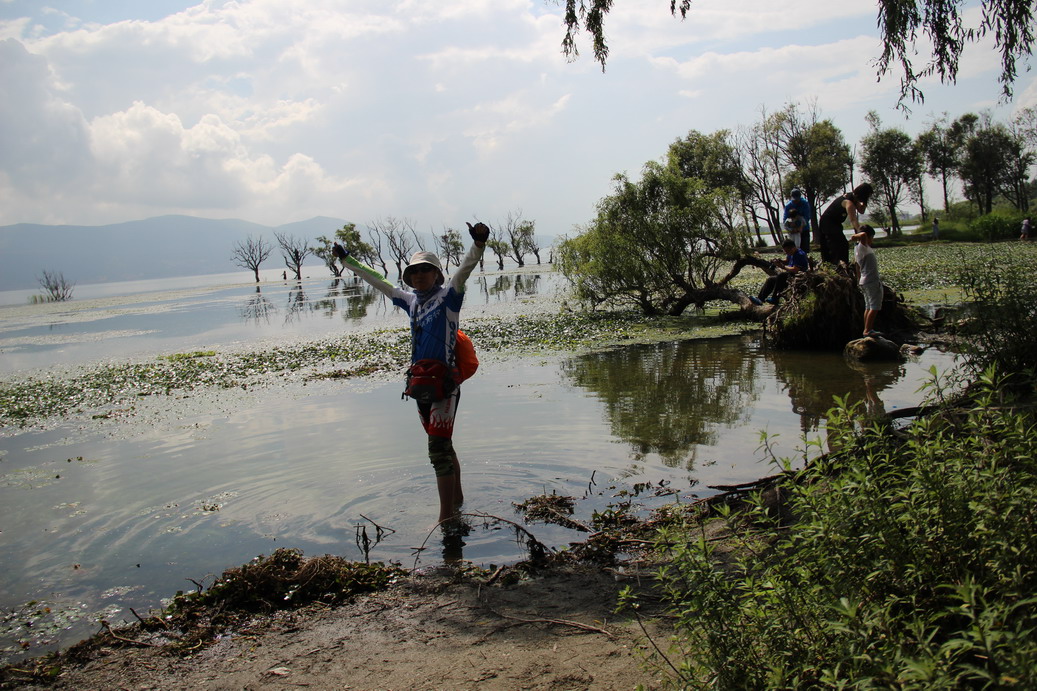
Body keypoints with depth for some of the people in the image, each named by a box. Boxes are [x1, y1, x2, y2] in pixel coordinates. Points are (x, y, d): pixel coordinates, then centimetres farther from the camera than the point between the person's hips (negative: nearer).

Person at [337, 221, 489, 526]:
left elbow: (465, 269, -21)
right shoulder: (411, 300, 13)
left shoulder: (447, 296, -5)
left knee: (439, 449, -9)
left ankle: (446, 518, -3)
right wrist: (348, 261, 34)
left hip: (445, 383, -7)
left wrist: (479, 244, -39)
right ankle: (457, 500, 32)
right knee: (442, 446, 17)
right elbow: (380, 282, 26)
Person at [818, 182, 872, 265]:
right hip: (827, 224, -10)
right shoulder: (849, 202, -26)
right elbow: (853, 220, -38)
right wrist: (861, 233, -49)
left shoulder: (852, 197, 2)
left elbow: (861, 210, 7)